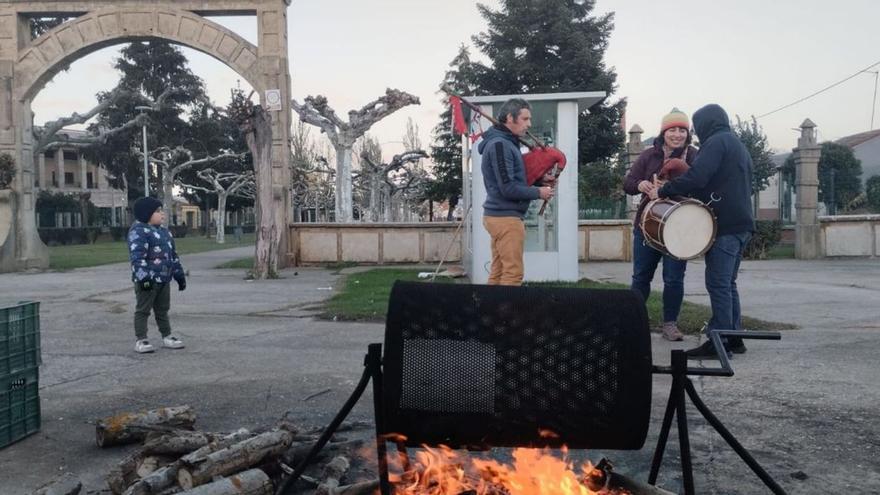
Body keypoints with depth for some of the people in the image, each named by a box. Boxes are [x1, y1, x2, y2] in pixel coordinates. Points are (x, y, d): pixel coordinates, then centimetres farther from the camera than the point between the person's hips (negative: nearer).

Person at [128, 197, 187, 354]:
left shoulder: (164, 231, 16)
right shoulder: (138, 231, -13)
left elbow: (173, 255, 21)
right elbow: (137, 257, -21)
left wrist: (179, 274, 19)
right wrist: (143, 276, -28)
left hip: (164, 279, 9)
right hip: (148, 280, -9)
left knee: (163, 309, 16)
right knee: (143, 310, 0)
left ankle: (167, 336, 25)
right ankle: (140, 340, 6)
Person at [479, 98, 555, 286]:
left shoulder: (504, 142, 16)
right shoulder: (500, 144, -16)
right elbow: (508, 188, -21)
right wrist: (538, 192, -10)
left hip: (499, 215, 10)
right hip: (505, 217, -10)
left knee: (498, 272, 12)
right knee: (513, 273, -7)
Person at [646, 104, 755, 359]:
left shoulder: (716, 142, -7)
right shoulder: (739, 146, 23)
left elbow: (696, 178, -21)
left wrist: (663, 191, -11)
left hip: (724, 224, -10)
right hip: (741, 223, 10)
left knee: (718, 284, -8)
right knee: (728, 283, 14)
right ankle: (734, 338, 17)